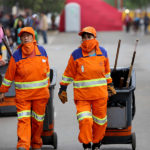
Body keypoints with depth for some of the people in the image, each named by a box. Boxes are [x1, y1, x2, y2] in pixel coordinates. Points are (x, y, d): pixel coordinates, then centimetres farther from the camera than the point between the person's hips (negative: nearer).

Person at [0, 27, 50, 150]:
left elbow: (46, 70, 15)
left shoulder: (42, 51, 2)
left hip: (40, 93, 2)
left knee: (38, 120, 10)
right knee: (23, 119, -12)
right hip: (22, 94, -2)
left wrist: (47, 86, 21)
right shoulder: (16, 55, -6)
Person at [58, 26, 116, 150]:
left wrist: (110, 85, 22)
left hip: (100, 93, 2)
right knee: (85, 120, -14)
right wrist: (63, 90, 4)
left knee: (100, 121, 10)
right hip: (82, 95, -2)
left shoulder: (102, 53, 3)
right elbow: (68, 74, 3)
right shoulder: (76, 55, -5)